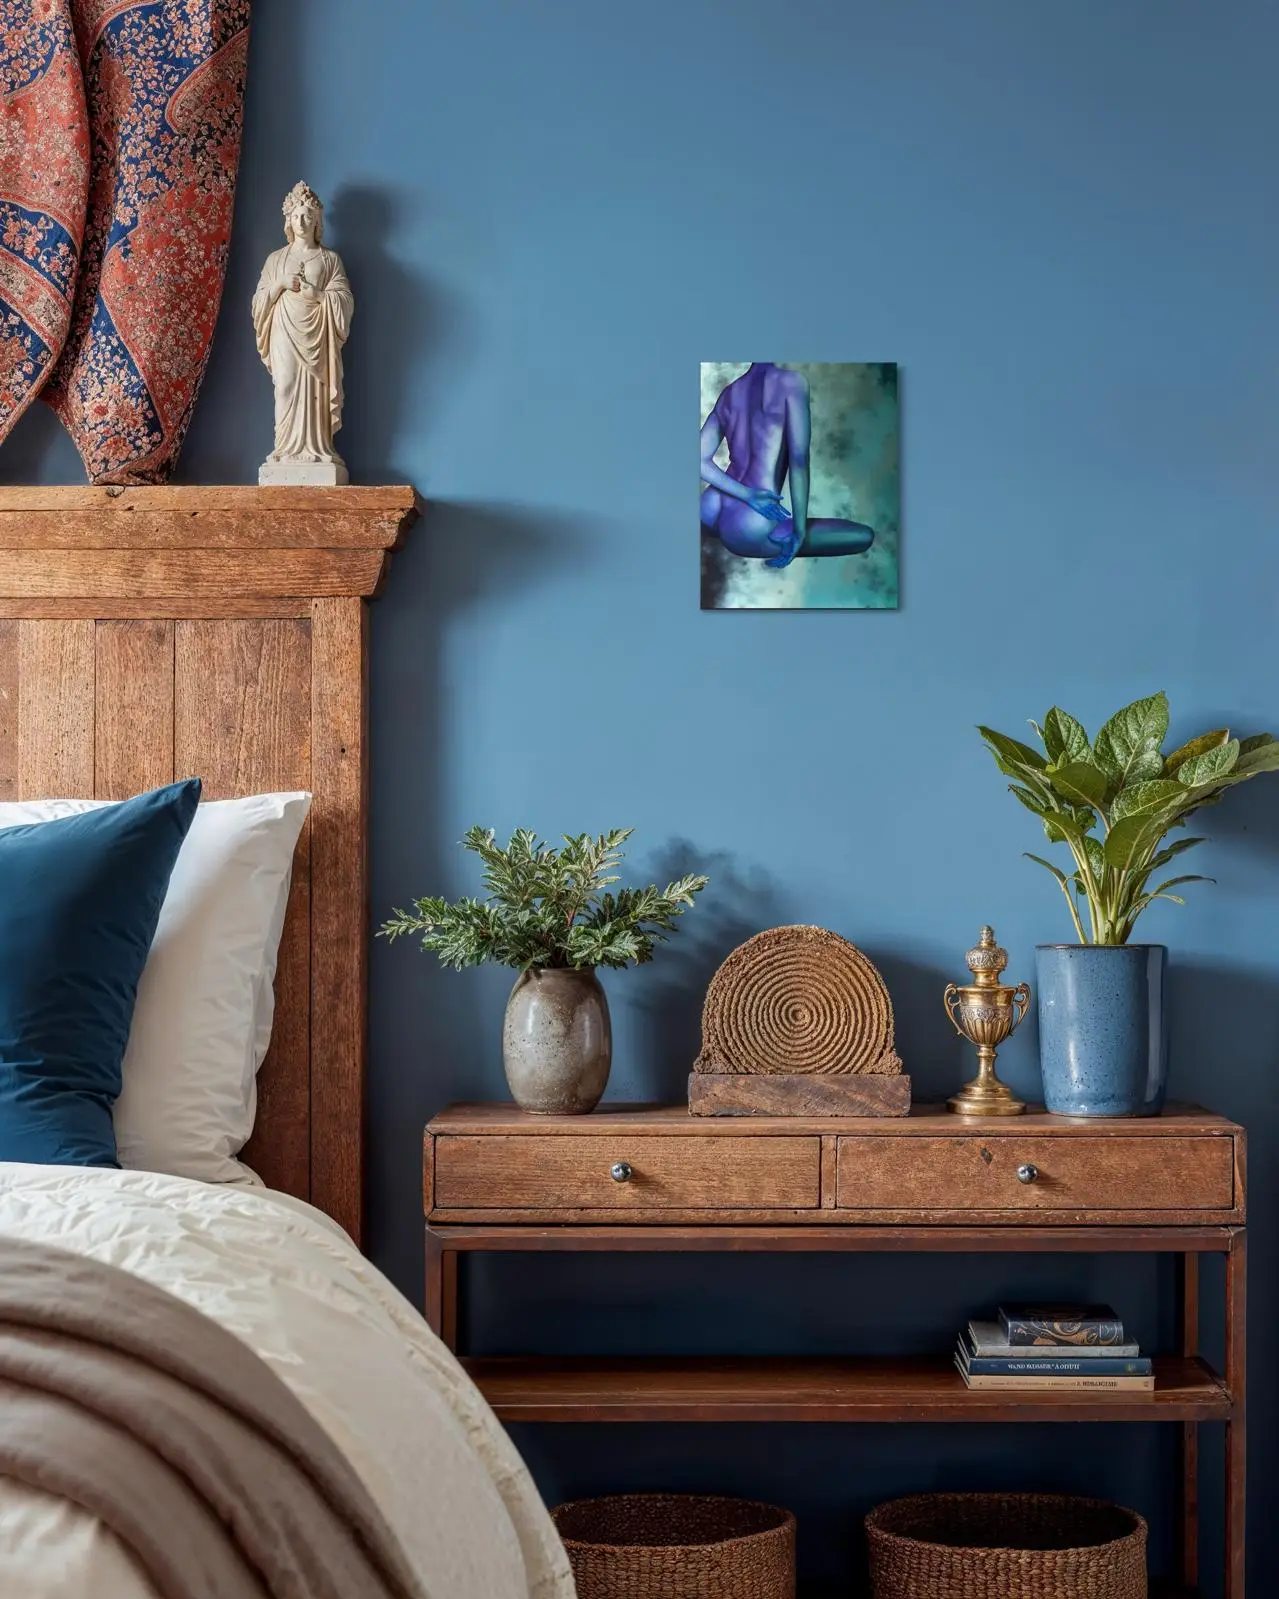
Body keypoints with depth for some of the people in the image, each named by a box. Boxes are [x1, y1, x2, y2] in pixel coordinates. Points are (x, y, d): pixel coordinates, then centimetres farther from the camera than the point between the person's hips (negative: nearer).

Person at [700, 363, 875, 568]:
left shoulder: (729, 393, 12)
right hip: (750, 529, -7)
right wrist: (799, 532, -10)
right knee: (865, 536, 0)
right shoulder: (790, 382, -5)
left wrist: (747, 494, -5)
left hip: (711, 513, 7)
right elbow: (799, 460, -11)